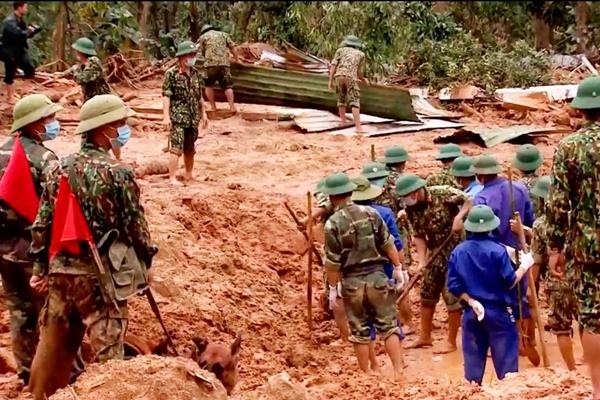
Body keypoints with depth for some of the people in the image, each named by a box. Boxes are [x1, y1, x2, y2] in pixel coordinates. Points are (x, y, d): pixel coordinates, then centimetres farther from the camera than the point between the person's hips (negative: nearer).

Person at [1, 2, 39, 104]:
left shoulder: (20, 20, 8)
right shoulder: (10, 21, -21)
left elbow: (27, 33, 15)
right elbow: (20, 34, -33)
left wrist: (34, 30, -5)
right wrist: (29, 31, -14)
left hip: (20, 50, 8)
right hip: (10, 52, -8)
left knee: (30, 71, -1)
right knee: (10, 75, 4)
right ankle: (10, 97, 15)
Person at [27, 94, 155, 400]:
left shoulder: (58, 169, 2)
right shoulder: (118, 173, -15)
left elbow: (42, 224, 6)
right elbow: (135, 226, -9)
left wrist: (40, 267, 16)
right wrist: (145, 261, 8)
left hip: (60, 270, 6)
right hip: (100, 275, -6)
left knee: (52, 346, 18)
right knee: (106, 352, 4)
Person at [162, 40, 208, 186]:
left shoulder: (196, 73, 9)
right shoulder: (171, 74, -9)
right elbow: (166, 96, -12)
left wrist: (203, 114, 16)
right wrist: (166, 116, -18)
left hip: (193, 118, 6)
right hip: (178, 118, -6)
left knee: (190, 150, 15)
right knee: (176, 149, -9)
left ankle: (189, 175, 28)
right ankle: (172, 178, -5)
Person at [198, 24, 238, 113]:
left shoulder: (203, 37, 14)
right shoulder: (223, 34, 21)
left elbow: (202, 53, 14)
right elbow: (232, 47, 13)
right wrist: (236, 59, 21)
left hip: (210, 63, -2)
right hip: (224, 63, 2)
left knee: (209, 85, 15)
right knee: (227, 86, 4)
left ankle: (213, 106, 13)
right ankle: (232, 107, -8)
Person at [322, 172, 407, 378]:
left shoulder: (333, 224, -10)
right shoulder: (371, 213, -2)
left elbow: (332, 261, -8)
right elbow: (388, 244, 1)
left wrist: (333, 287, 2)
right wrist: (398, 268, 10)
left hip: (352, 282, -1)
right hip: (377, 277, 2)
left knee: (360, 332, 10)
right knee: (389, 327, 8)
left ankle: (366, 376, 17)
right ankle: (399, 372, 2)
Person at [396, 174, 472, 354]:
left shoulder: (443, 193, -18)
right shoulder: (411, 209, -1)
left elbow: (470, 199, -18)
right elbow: (419, 236, 2)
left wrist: (459, 217, -31)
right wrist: (422, 261, -8)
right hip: (437, 253, 7)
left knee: (452, 296, -3)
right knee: (427, 293, 13)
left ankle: (451, 342, 8)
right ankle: (425, 337, 28)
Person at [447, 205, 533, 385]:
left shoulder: (458, 251, -1)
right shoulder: (497, 250, -13)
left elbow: (454, 286, -3)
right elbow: (509, 282, -10)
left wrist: (471, 302, -1)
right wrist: (524, 266, 3)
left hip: (471, 313, 3)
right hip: (498, 312, -3)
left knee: (473, 357, 10)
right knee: (506, 356, 4)